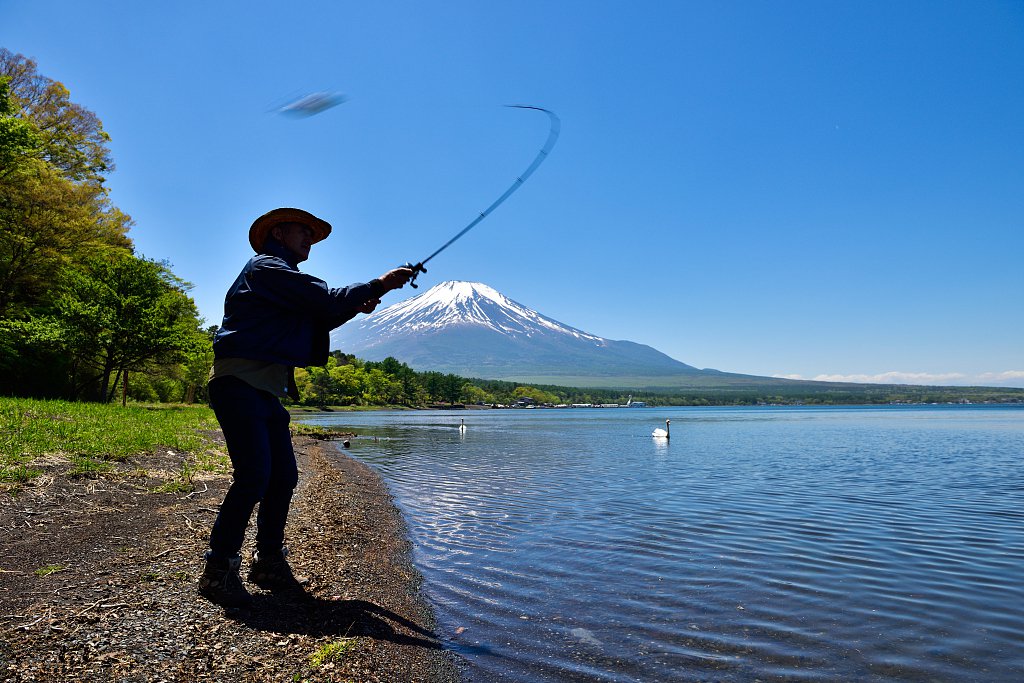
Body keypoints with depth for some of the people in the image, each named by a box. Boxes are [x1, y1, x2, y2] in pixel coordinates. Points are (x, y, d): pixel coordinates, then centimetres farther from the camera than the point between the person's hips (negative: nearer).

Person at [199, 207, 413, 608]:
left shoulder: (285, 278, 26)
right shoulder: (267, 267, -5)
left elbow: (317, 320, 22)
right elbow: (327, 300, -14)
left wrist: (355, 306, 7)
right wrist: (379, 285, -8)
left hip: (266, 392, 10)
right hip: (240, 383, -10)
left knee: (283, 477, 7)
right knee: (253, 477, -14)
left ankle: (269, 563, 18)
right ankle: (218, 571, -3)